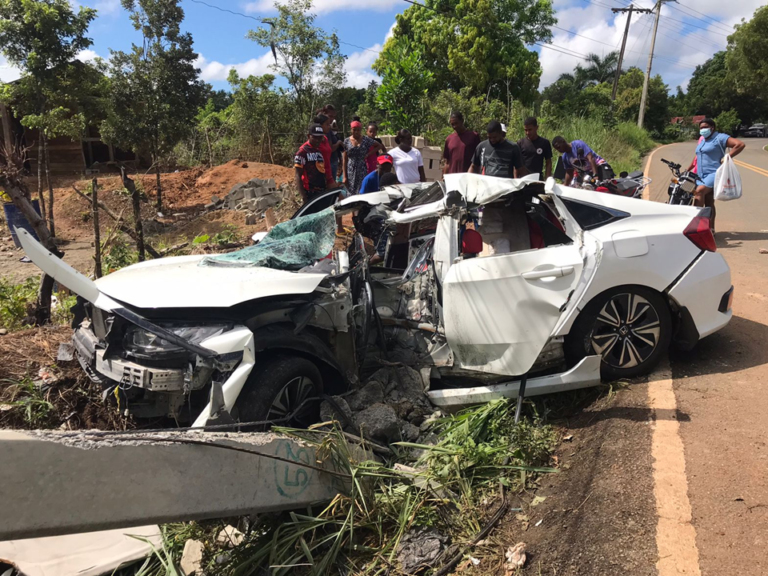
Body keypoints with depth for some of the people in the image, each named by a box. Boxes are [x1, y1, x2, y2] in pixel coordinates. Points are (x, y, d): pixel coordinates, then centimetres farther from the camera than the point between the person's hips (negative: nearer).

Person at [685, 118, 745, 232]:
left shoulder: (720, 138, -4)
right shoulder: (702, 140, 21)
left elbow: (740, 144, -11)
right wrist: (687, 170, 22)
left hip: (714, 173, -8)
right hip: (702, 175, 8)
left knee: (699, 191, -29)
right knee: (708, 203, 6)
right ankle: (710, 229, 9)